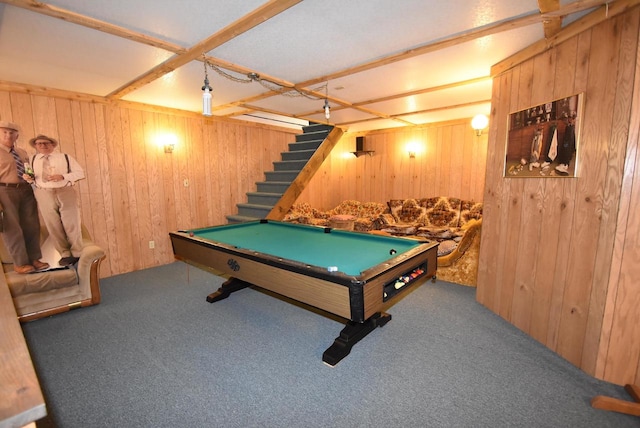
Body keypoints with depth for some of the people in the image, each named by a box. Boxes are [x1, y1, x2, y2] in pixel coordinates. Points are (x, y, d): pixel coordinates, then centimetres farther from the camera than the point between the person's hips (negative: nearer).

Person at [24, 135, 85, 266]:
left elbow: (80, 173, 2)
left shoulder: (65, 157, 6)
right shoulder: (33, 160, 11)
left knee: (71, 224, -1)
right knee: (53, 226, 3)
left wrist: (63, 176, -12)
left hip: (66, 192, -2)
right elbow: (32, 177, 16)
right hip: (44, 195, 2)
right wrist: (29, 178, -7)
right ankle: (65, 254, 13)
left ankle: (77, 254, 10)